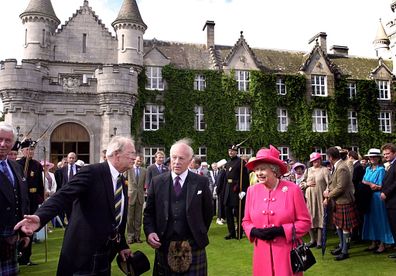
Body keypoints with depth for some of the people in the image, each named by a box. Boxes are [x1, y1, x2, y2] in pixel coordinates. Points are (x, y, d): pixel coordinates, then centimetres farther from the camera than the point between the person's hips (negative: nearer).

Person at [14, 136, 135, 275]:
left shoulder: (122, 182, 9)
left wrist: (122, 246, 21)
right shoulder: (92, 172, -15)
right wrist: (40, 217, -42)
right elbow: (63, 195, -26)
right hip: (83, 253, -7)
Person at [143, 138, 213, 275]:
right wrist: (149, 232, -8)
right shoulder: (157, 182, 3)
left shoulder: (201, 182, -1)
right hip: (164, 247, 2)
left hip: (193, 247, -1)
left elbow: (208, 212, 8)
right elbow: (149, 212, 7)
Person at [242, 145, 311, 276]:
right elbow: (246, 221, 10)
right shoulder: (252, 190, 0)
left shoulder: (293, 189, -9)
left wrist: (280, 230, -17)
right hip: (262, 253, 3)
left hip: (287, 253, -3)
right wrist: (254, 231, -11)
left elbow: (305, 222, -5)